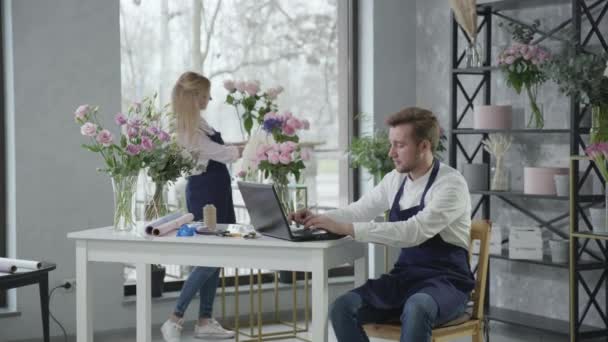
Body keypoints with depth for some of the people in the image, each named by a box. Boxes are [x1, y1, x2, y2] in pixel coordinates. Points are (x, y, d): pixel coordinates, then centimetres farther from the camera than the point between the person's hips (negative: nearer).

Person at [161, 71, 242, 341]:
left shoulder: (197, 122, 11)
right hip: (204, 191, -10)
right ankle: (175, 320, -5)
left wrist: (247, 145, 15)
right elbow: (221, 153, -17)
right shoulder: (189, 128, -19)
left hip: (215, 190, 10)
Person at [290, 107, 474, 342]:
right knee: (342, 309, -18)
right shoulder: (395, 180, 6)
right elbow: (359, 211, 16)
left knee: (416, 308, -41)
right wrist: (318, 219, -4)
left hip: (445, 282, -6)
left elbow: (414, 232, -29)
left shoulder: (451, 184, -17)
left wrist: (346, 229, -32)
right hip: (405, 277, 6)